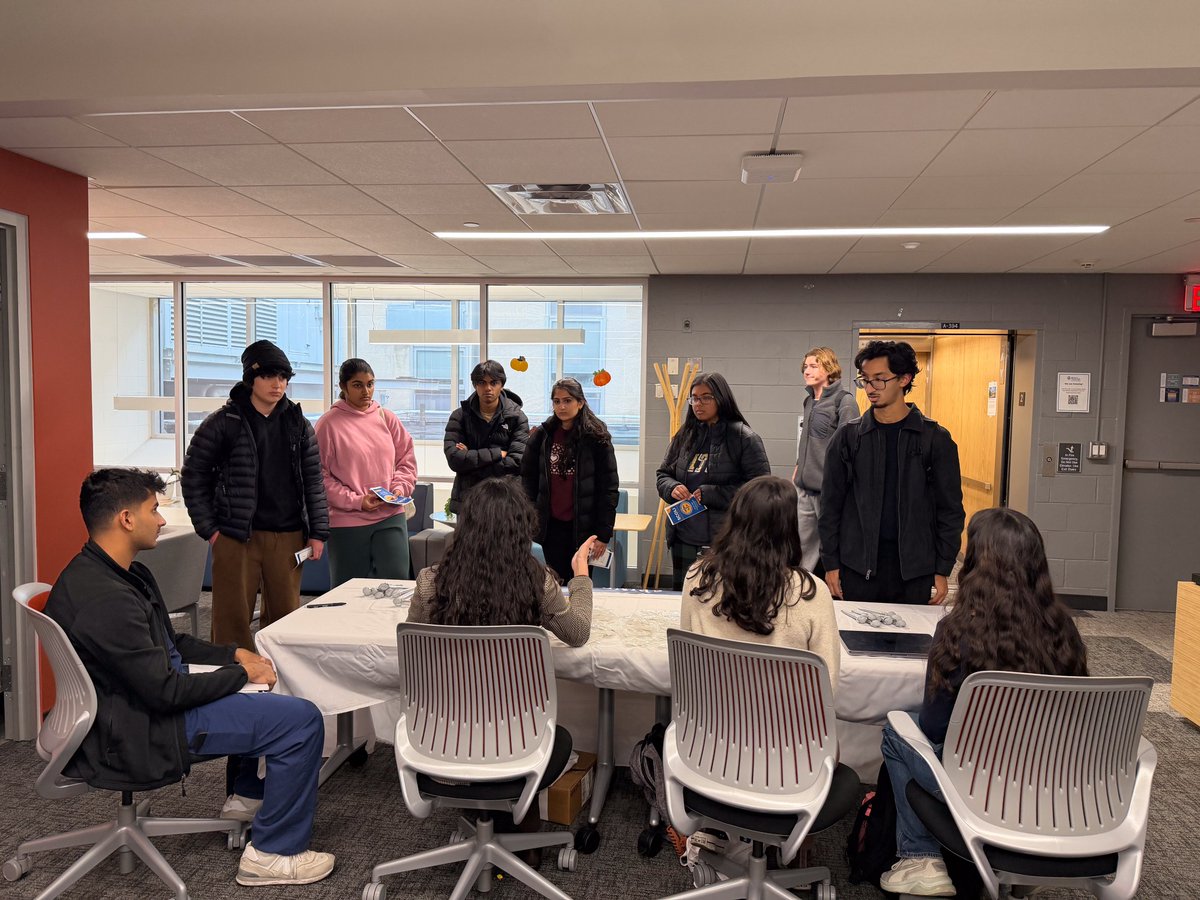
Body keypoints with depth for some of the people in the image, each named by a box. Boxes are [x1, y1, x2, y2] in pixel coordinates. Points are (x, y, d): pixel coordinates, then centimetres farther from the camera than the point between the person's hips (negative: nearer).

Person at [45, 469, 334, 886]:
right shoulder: (105, 600, -29)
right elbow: (166, 692, -27)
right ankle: (273, 853, -3)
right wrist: (242, 673, -14)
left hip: (138, 704, 11)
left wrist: (235, 654, 3)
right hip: (140, 735, -11)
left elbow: (171, 643, 15)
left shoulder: (125, 574, 5)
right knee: (302, 719, -17)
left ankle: (247, 792, 30)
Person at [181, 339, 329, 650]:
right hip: (236, 539, -3)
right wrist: (208, 529, -2)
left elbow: (314, 481, 10)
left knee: (286, 617, 10)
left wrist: (318, 531, 4)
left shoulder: (298, 424, 8)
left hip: (288, 537, 3)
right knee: (233, 620, 1)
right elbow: (193, 476, 3)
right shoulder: (223, 423, -3)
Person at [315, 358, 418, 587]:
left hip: (391, 516, 3)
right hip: (346, 521, -2)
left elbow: (407, 460, 12)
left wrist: (400, 488, -6)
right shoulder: (328, 423, -4)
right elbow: (321, 475, -6)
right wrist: (356, 501, -14)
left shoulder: (387, 418, 8)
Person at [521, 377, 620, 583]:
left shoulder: (596, 439, -5)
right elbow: (528, 480, 7)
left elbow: (609, 488, -6)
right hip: (552, 526, 2)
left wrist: (604, 533, -9)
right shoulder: (541, 436, 3)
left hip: (583, 527, -2)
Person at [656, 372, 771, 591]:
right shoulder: (684, 436, 9)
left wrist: (711, 494, -17)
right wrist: (672, 488, -7)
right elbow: (663, 474, 17)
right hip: (684, 539, 5)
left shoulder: (745, 438, -7)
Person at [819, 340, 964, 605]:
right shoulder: (847, 437, 3)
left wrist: (943, 570, -1)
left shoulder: (935, 439, 0)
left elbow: (950, 509, 2)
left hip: (914, 571, 0)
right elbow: (831, 505, 4)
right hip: (857, 567, 1)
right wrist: (831, 563, 0)